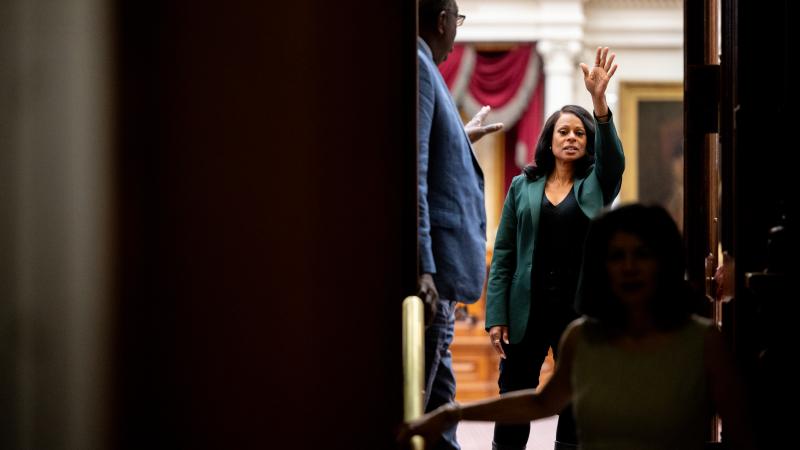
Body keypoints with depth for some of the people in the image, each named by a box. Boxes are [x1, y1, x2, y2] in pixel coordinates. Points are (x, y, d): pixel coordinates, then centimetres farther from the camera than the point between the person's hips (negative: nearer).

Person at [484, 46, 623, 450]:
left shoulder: (596, 186, 7)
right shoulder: (523, 187, 8)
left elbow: (613, 157, -15)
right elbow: (503, 254, 5)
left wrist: (600, 100, -31)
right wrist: (496, 316, -4)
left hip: (580, 311, 0)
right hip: (527, 310, 0)